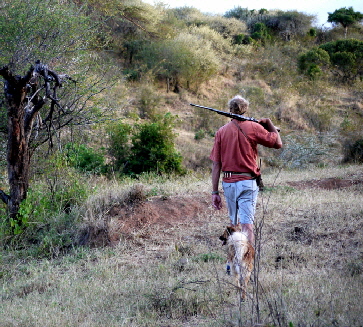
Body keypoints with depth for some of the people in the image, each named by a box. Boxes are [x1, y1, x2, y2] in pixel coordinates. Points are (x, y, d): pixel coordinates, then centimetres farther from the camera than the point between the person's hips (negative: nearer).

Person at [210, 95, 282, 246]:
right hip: (247, 182, -3)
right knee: (247, 225, -7)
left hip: (228, 182, 3)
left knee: (234, 224, 18)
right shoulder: (253, 128, -5)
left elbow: (216, 164, 1)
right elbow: (278, 143, 1)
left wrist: (215, 192, 4)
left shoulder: (221, 131, 3)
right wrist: (269, 123, 14)